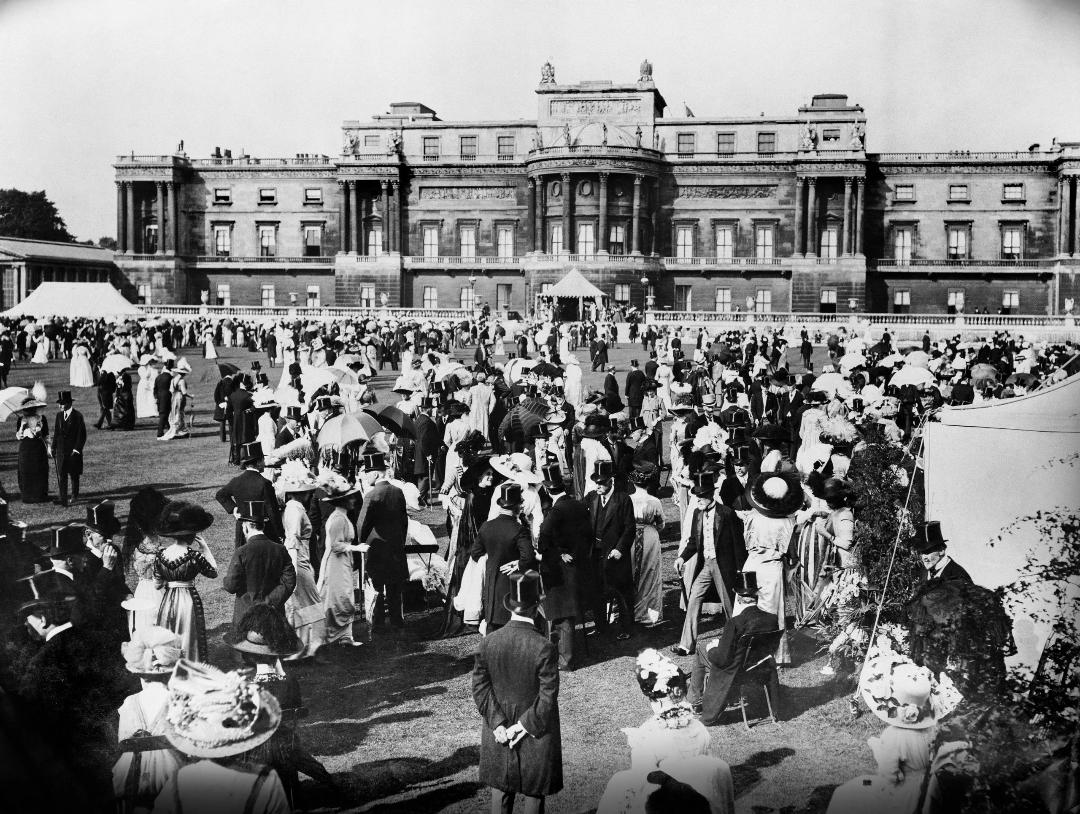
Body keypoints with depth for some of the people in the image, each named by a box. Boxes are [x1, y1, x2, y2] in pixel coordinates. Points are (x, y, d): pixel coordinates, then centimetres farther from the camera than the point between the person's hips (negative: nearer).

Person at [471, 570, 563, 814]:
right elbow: (547, 698, -20)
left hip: (498, 729, 3)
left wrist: (498, 724, -6)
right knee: (534, 793, 14)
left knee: (500, 788, 18)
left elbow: (479, 688, -7)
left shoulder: (488, 642, -10)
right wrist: (524, 726, -10)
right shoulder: (544, 648, -22)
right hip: (536, 738, -3)